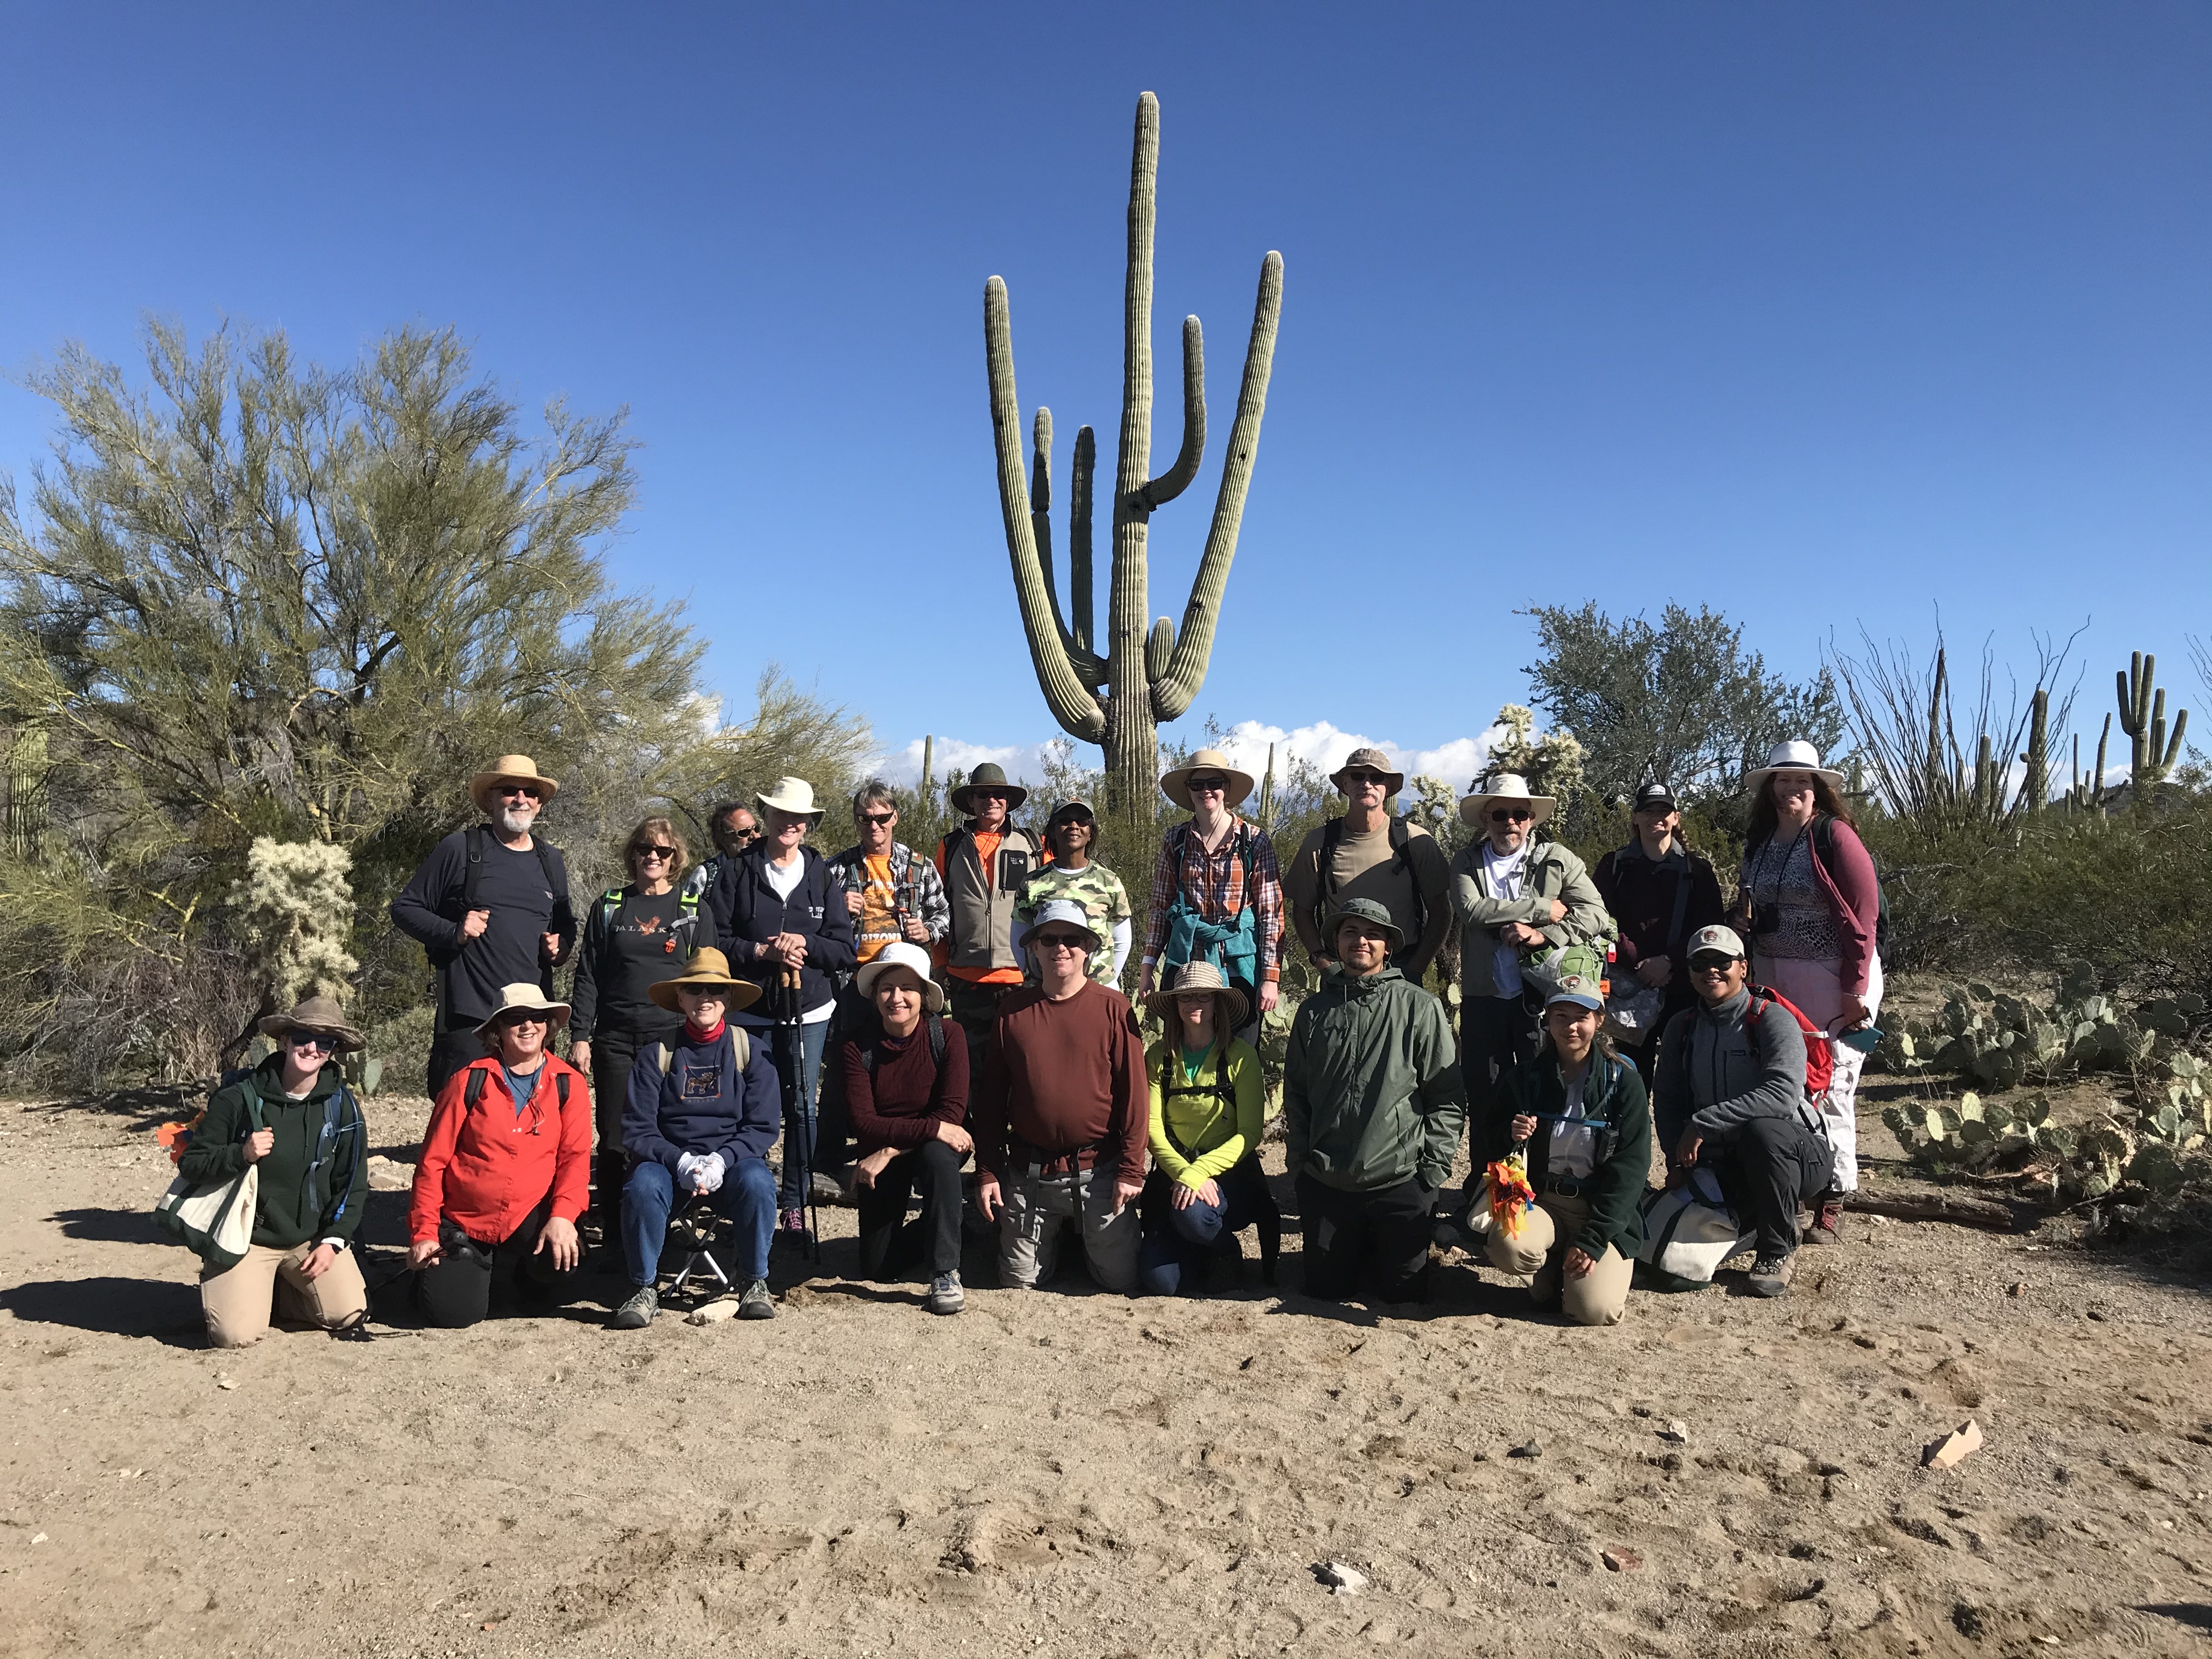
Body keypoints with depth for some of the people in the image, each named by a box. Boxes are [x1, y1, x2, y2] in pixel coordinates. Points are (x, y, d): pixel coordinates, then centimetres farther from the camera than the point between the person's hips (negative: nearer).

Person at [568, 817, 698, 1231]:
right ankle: (610, 1230, 13)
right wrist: (579, 1036, 0)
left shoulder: (693, 909, 6)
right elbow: (588, 976, 7)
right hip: (616, 1040, 1)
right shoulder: (609, 907, 8)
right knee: (614, 1138, 3)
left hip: (673, 1040, -1)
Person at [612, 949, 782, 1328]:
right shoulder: (656, 1055, 3)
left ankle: (754, 1283, -9)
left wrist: (720, 1161, -19)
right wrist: (682, 1162, -20)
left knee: (757, 1181, -33)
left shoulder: (749, 1051, 3)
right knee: (642, 1184, -33)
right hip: (670, 1161, 0)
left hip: (733, 1162, 0)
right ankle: (644, 1290, -12)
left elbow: (763, 1127, -2)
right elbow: (636, 1130, -3)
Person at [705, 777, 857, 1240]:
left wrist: (804, 945, -14)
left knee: (802, 1107, 4)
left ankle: (794, 1203, 15)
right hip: (752, 1012, -1)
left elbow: (844, 949, 2)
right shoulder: (737, 872, 2)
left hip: (809, 1012, 1)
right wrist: (762, 951, -15)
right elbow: (715, 940, -2)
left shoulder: (822, 875, 5)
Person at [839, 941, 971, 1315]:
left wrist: (890, 1151, -27)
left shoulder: (948, 1034, -16)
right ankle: (932, 1229, 32)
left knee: (937, 1156, -38)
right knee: (875, 1267, 0)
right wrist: (933, 1128, -30)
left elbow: (952, 1112, -21)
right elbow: (864, 1124, -19)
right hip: (879, 1154, 2)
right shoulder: (856, 1043, -14)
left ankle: (945, 1273, -23)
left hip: (937, 1147, -2)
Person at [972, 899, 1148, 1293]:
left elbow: (1133, 1092, -4)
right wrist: (987, 1171, 2)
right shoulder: (1013, 1008, 2)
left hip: (1099, 1171, -2)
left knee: (1121, 1279, 0)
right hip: (1028, 1174, 2)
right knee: (1020, 1281, 7)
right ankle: (1054, 1240, 37)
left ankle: (1091, 1239, 31)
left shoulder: (1113, 1007, -4)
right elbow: (991, 1095, 6)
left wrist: (1131, 1169, -8)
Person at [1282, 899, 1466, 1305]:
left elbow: (1447, 1096, -3)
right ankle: (1356, 1250, 38)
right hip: (1325, 1181, 3)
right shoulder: (1314, 1011, 6)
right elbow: (1295, 1093, 12)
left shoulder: (1420, 1008, -4)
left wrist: (1433, 1166, -7)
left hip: (1401, 1182, -2)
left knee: (1404, 1290, 4)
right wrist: (1300, 1158, 4)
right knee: (1326, 1287, 8)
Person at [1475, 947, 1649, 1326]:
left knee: (1597, 1310, -22)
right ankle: (1552, 1269, 5)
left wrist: (1593, 1240, -16)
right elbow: (1489, 1154, 6)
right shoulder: (1528, 1078, 3)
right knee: (1507, 1247, -31)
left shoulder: (1623, 1081, -3)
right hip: (1542, 1202, 2)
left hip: (1604, 1212, -2)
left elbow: (1629, 1168, -8)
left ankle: (1581, 1260, 13)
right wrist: (1509, 1136, -18)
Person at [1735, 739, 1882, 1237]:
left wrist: (1855, 989, -15)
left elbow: (1863, 916, -12)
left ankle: (1832, 1201, 8)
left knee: (1830, 1089, -2)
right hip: (1770, 979, 6)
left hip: (1829, 980, -5)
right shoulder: (1759, 840, 10)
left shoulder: (1835, 836, -9)